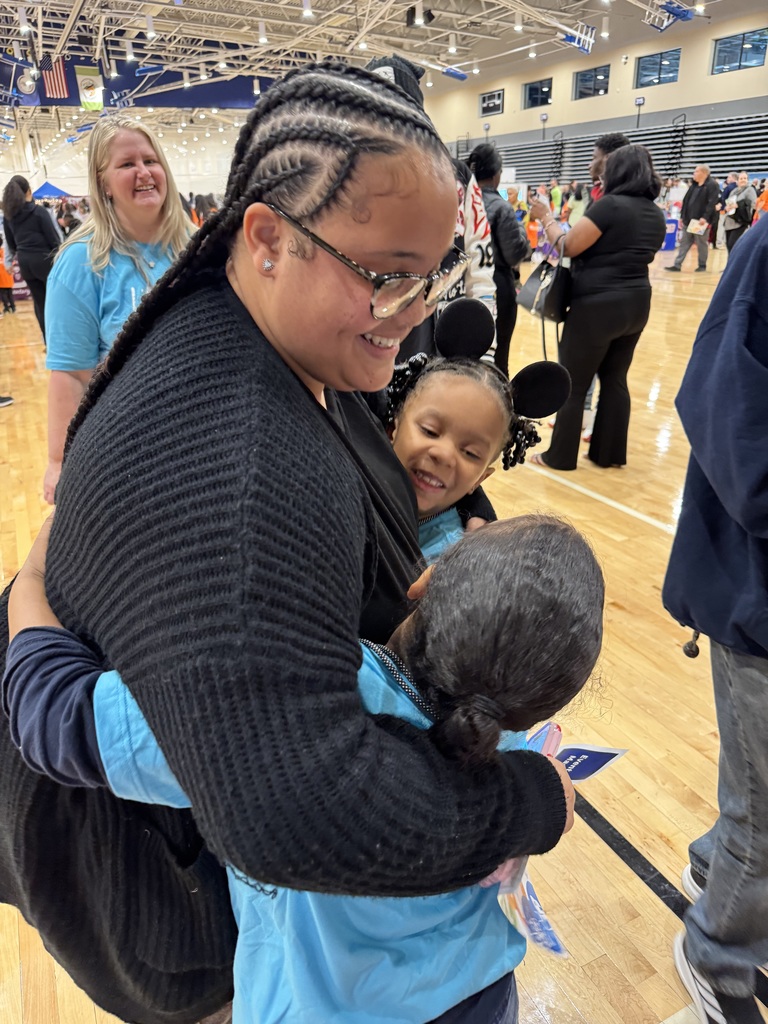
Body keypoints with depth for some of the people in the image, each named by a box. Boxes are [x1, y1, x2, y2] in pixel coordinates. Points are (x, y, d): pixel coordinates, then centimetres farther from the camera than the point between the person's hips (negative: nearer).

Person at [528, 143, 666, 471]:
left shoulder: (610, 205, -15)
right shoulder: (656, 213, 10)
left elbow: (568, 247, -13)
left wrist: (546, 217, 0)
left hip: (598, 305, -8)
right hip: (636, 303, 8)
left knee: (573, 383, 2)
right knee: (615, 379, 15)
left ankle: (560, 456, 11)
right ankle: (610, 453, 21)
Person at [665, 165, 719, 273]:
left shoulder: (712, 185, -8)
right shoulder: (694, 185, 15)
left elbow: (712, 203, -17)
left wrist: (705, 217, -25)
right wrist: (682, 216, 10)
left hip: (701, 220, -7)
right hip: (689, 220, 7)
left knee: (702, 244, 2)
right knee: (684, 242, 5)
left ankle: (702, 265, 12)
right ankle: (677, 265, 5)